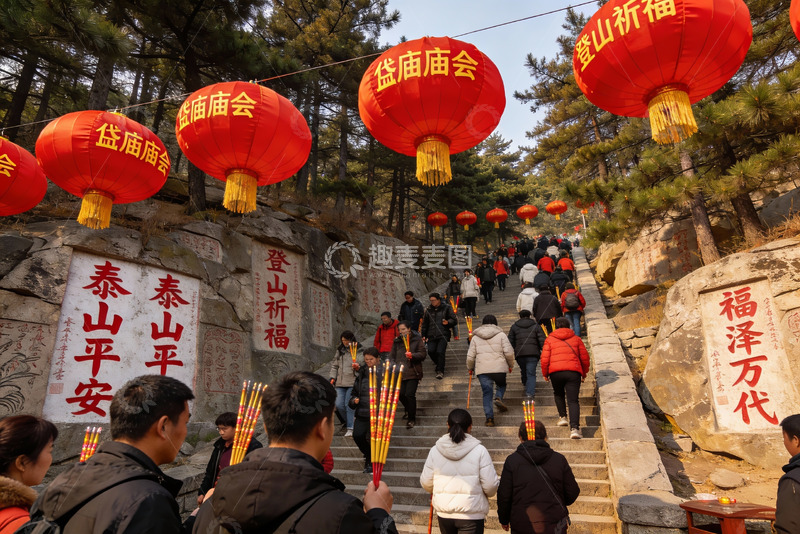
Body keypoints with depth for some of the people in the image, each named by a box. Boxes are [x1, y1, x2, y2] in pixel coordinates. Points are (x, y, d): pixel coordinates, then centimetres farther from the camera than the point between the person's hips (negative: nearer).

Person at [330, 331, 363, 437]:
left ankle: (350, 428, -2)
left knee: (349, 405, -10)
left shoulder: (359, 351, -1)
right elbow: (334, 365, 19)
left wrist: (358, 367, -26)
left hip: (353, 382, -5)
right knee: (339, 405, -1)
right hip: (340, 383, 5)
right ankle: (349, 421, 24)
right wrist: (332, 377, 7)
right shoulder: (340, 350, 13)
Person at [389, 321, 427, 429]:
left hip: (413, 372, -4)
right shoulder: (397, 341, 13)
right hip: (400, 372, 5)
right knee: (400, 394, 4)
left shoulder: (417, 339, -1)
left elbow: (423, 354, -4)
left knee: (410, 394, -9)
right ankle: (409, 409, 35)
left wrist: (412, 355, -19)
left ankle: (411, 419, 7)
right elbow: (392, 355, 16)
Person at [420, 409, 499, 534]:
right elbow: (491, 485, -11)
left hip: (443, 513, 3)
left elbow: (426, 483, 2)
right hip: (472, 514, -3)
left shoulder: (435, 450, -4)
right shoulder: (479, 451, -12)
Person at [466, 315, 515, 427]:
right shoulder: (501, 335, 5)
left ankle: (489, 417, -4)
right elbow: (509, 352, -2)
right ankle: (498, 397, -5)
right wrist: (511, 365, 12)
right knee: (501, 385, 24)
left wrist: (470, 368, 23)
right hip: (499, 367, -1)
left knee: (487, 393, 5)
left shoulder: (475, 337, 11)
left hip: (482, 369, 1)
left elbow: (470, 356, 9)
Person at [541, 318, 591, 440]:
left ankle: (562, 417, 25)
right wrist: (584, 373, 25)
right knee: (573, 401, 0)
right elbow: (585, 357, 14)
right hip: (573, 371, 0)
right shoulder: (576, 339, 14)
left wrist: (545, 374, 14)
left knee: (558, 394, 28)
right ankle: (574, 427, -14)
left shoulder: (549, 339, 10)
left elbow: (545, 358, 3)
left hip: (555, 372, 0)